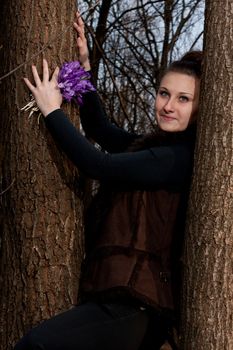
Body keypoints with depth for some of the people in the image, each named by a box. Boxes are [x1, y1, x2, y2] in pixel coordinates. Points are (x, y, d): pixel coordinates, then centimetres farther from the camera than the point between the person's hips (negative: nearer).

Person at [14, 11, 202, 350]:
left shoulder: (179, 157, -13)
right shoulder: (157, 145, 15)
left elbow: (98, 165, -17)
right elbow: (99, 128, 27)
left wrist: (52, 110, -5)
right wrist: (84, 65, 19)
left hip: (134, 309, -10)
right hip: (120, 298, 10)